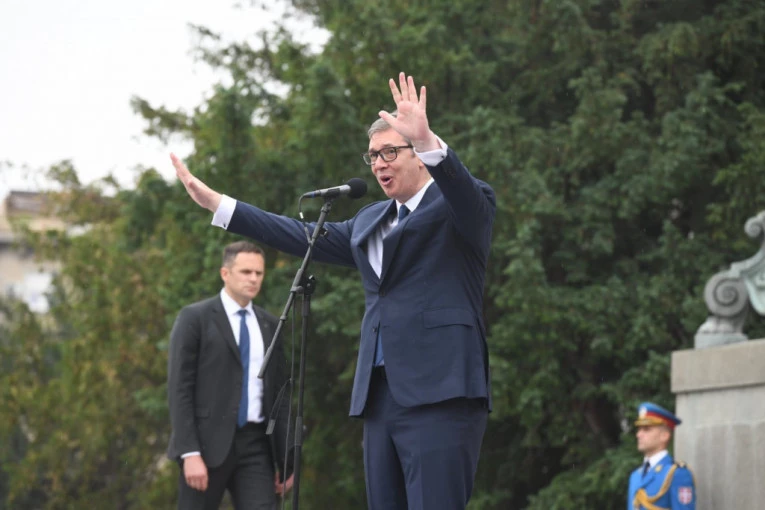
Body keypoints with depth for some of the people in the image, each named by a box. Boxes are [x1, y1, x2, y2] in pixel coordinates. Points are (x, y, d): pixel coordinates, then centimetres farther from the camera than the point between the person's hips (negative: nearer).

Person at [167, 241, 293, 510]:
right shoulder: (195, 318, -2)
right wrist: (190, 453, -16)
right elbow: (179, 388, -8)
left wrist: (286, 460, 10)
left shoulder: (268, 324, 14)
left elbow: (279, 393, 15)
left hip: (256, 445, 4)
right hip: (209, 442, -4)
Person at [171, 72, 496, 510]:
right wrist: (216, 203, 25)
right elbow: (305, 237, 27)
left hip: (441, 393, -8)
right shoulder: (371, 221, 23)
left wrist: (429, 141, -40)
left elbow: (467, 195, -20)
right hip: (381, 396, 8)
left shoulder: (460, 203, 2)